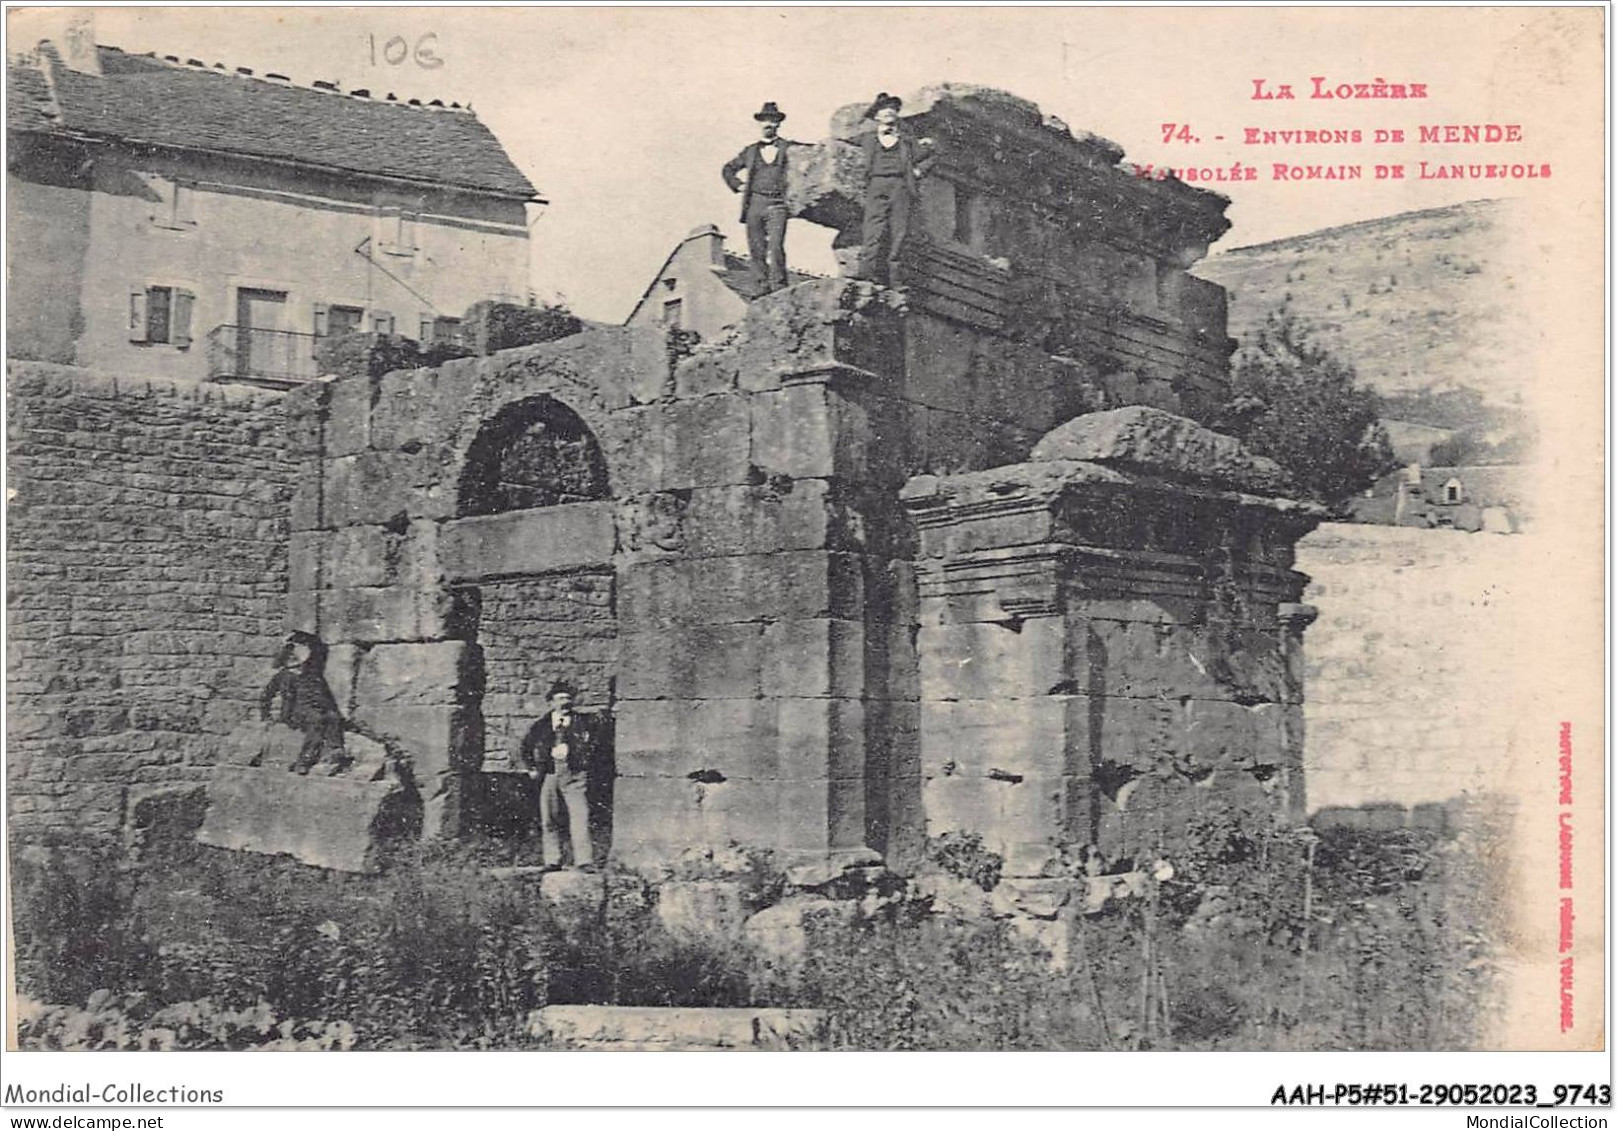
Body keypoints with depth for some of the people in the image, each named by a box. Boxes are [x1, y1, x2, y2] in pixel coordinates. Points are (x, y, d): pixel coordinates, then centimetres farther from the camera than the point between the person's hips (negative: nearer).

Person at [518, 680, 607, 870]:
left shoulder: (583, 722, 9)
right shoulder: (541, 726, 13)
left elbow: (595, 745, 9)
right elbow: (524, 749, 22)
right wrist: (532, 769, 13)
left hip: (574, 775, -2)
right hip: (549, 775, 2)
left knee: (579, 818, -13)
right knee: (549, 821, 2)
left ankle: (584, 862, -15)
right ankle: (552, 862, 11)